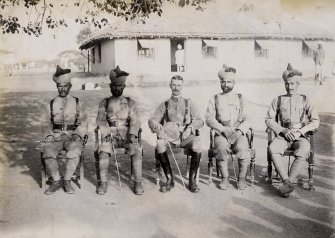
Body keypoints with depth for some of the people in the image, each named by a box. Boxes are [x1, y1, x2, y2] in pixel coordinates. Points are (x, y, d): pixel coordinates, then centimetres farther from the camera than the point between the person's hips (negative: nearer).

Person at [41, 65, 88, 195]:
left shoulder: (77, 103, 11)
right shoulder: (51, 104, 14)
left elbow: (83, 123, 8)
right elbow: (45, 123, 13)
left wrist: (78, 135, -10)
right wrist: (48, 134, -7)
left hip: (73, 136, -1)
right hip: (55, 136, 1)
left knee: (74, 153, -34)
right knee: (48, 153, -30)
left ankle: (67, 181, -12)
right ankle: (56, 181, -9)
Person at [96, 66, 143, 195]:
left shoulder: (130, 102, 16)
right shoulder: (104, 102, 16)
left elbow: (135, 121, 6)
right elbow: (101, 120, 4)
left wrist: (132, 135, -12)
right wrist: (107, 134, -13)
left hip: (127, 133, 0)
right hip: (110, 133, 0)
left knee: (136, 151, -29)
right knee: (103, 151, -31)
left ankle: (138, 183, -22)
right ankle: (103, 182, -20)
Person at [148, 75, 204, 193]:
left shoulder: (189, 103, 18)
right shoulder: (165, 104, 18)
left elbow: (200, 121, 9)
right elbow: (152, 120, 8)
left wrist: (190, 128, -11)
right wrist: (158, 129, -15)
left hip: (186, 136, 0)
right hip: (169, 136, 0)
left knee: (197, 144, -34)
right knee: (159, 145, -34)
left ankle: (192, 180, -22)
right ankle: (169, 180, -22)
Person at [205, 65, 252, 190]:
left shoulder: (241, 99, 15)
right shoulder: (215, 99, 12)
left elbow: (247, 120, 7)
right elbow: (209, 119, 1)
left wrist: (239, 131, -14)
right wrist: (223, 129, -14)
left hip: (238, 133, 1)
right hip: (221, 133, 0)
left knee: (242, 148, -31)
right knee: (222, 147, -33)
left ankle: (241, 178, -10)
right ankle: (225, 178, -14)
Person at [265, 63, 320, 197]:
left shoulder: (304, 100, 12)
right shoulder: (278, 100, 13)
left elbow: (315, 121, 6)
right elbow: (269, 120, 8)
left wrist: (300, 131, -9)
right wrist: (283, 130, -8)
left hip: (300, 136, -1)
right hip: (282, 136, 1)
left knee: (304, 150, -36)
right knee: (273, 149, -33)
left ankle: (288, 182, -27)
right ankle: (287, 182, -34)